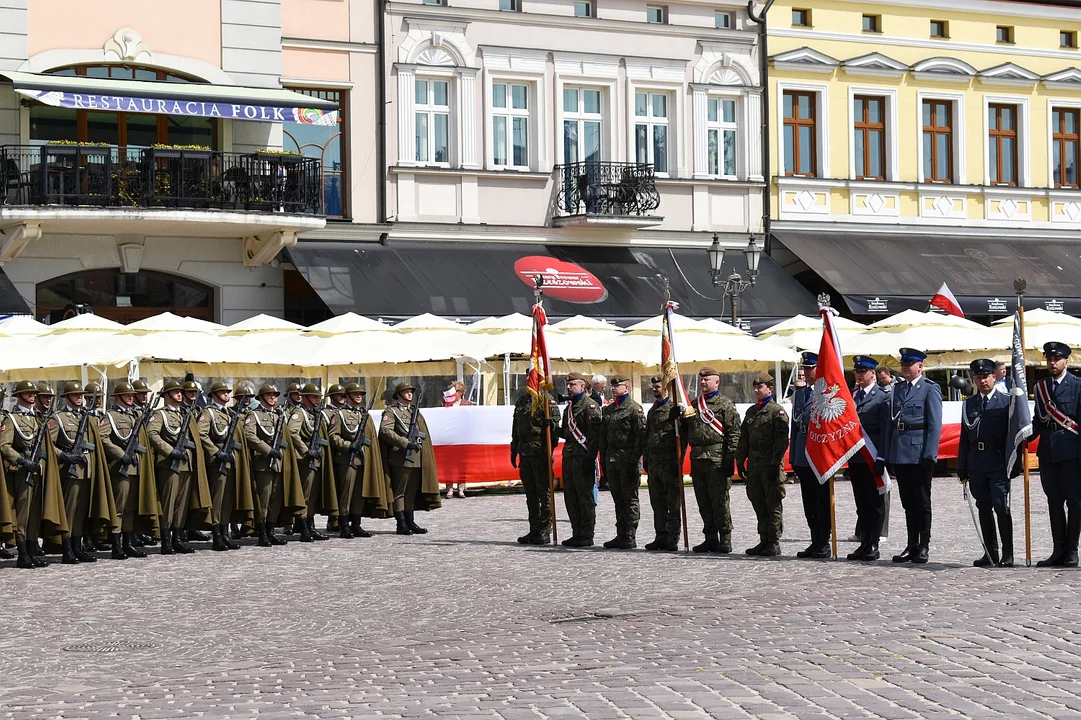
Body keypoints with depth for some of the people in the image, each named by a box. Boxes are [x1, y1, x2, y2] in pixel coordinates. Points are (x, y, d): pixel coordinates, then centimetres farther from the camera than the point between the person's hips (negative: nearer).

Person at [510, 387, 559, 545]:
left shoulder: (547, 400, -5)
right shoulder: (522, 400, 16)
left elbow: (556, 425, -9)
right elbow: (515, 428, 21)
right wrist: (514, 450, 19)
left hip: (541, 453, -7)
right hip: (525, 453, 7)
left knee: (544, 492, -4)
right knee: (530, 493, 11)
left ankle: (545, 531, 0)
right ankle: (534, 530, 17)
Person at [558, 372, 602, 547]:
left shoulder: (590, 406, -9)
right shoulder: (569, 406, 20)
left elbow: (595, 434, -15)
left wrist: (590, 457, -20)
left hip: (583, 458, -9)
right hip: (569, 457, 9)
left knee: (585, 497, -4)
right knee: (571, 498, 11)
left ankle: (586, 536, 0)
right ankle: (577, 534, 18)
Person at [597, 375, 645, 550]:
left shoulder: (634, 409, -6)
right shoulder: (608, 409, 15)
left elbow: (641, 436, -11)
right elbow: (603, 436, 18)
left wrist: (634, 460, -16)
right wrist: (603, 460, 12)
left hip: (628, 461, -7)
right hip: (612, 461, 7)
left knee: (630, 499, -2)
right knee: (618, 500, 10)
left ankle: (630, 537, 1)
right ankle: (621, 535, 15)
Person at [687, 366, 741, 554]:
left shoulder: (725, 403, -2)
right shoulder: (693, 404, 18)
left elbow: (734, 432, -7)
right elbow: (686, 431, 24)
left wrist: (730, 456, -13)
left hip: (717, 459, -7)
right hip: (697, 459, 7)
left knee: (720, 501, -4)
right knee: (703, 502, 9)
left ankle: (725, 539, 2)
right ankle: (710, 538, 16)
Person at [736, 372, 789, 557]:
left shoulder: (777, 411, -6)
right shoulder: (751, 411, 16)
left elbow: (782, 440, -12)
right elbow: (744, 439, 20)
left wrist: (775, 464, -18)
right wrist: (740, 461, 14)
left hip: (770, 464, -7)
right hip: (754, 464, 7)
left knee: (773, 505, -2)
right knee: (759, 505, 10)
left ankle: (774, 543, 2)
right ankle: (764, 541, 17)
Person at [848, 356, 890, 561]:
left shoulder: (882, 397, -5)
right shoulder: (851, 395, 14)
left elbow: (886, 429, -9)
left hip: (872, 458, -6)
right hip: (855, 457, 6)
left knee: (875, 502, 0)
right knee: (861, 502, 10)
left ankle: (873, 544, 3)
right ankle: (864, 542, 16)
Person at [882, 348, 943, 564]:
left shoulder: (930, 389, -3)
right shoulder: (897, 389, 14)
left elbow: (935, 425, -9)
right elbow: (890, 423, 15)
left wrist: (929, 455, -17)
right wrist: (883, 455, 11)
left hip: (919, 454, -6)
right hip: (899, 454, 6)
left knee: (922, 502, 2)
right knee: (908, 503, 10)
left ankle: (923, 547, 8)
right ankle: (912, 546, 15)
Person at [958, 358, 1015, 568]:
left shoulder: (1006, 402, 1)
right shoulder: (969, 403, 13)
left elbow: (1012, 434, -3)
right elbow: (965, 437, 13)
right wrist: (962, 468, 8)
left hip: (998, 463, -4)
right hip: (976, 463, 5)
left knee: (1001, 506, -9)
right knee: (984, 508, 8)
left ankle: (1007, 554, -3)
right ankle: (991, 553, 15)